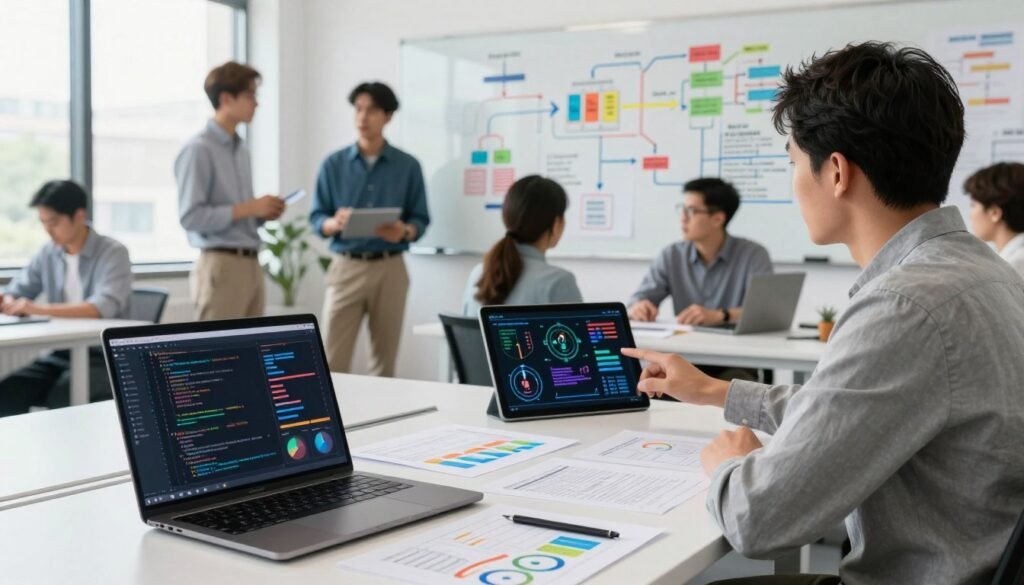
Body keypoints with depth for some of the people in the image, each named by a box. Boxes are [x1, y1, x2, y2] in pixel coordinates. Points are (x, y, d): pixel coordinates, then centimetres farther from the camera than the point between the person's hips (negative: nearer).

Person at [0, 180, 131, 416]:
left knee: (62, 395, -32)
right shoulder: (47, 254, 9)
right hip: (60, 353, 6)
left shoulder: (113, 253, -9)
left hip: (106, 356, -5)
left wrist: (40, 309, -32)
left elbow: (104, 308, -24)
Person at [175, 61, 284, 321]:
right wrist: (248, 208, -16)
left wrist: (263, 212, 2)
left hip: (250, 264, 8)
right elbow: (191, 216, -17)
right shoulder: (199, 150, -10)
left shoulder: (241, 149, 16)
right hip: (220, 266, -8)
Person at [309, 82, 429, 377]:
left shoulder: (408, 166, 3)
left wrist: (404, 231, -19)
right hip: (346, 267, 0)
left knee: (385, 358, 7)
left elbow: (421, 219, 4)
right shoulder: (333, 164, 3)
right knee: (333, 359, -3)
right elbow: (316, 218, 3)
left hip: (390, 269, 0)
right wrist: (335, 223, -19)